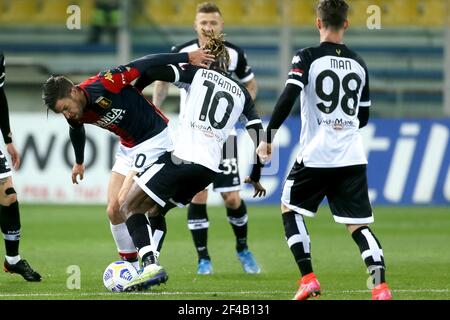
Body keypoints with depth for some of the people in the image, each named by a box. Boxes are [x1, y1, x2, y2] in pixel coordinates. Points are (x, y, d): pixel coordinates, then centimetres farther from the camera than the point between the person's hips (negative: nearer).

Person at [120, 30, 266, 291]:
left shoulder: (197, 74, 7)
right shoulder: (241, 93, 19)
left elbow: (153, 71, -7)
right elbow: (258, 133, 15)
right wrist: (256, 176, 25)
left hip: (182, 158, -6)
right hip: (210, 169, 6)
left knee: (130, 207, 3)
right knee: (155, 210, 24)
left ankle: (151, 265, -17)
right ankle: (150, 266, 9)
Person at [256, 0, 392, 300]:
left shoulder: (308, 58, -4)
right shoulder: (359, 64, 10)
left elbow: (287, 99, -15)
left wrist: (268, 138, -7)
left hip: (315, 155, -3)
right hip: (353, 157, 3)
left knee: (290, 209, 18)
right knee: (359, 225, 5)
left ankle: (308, 279, 7)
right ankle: (381, 286, -14)